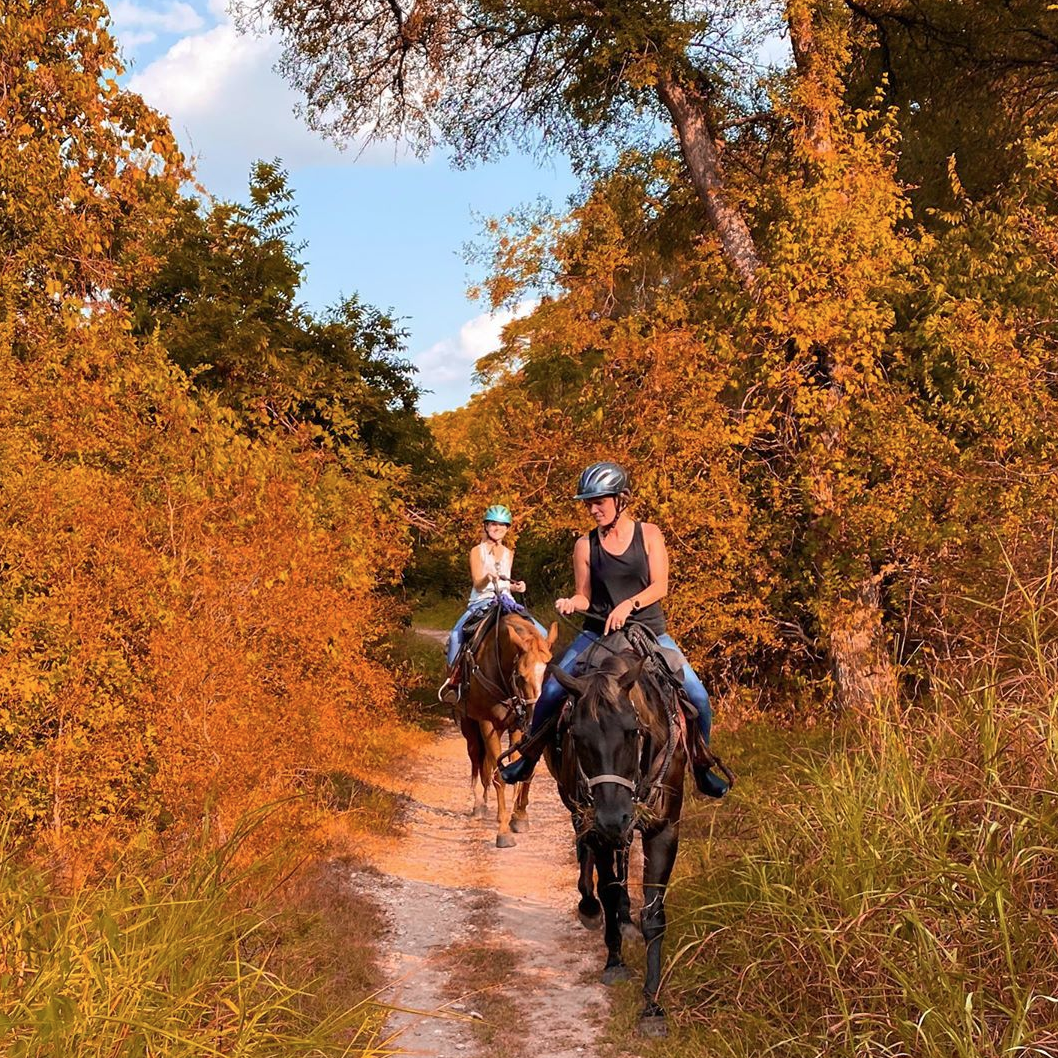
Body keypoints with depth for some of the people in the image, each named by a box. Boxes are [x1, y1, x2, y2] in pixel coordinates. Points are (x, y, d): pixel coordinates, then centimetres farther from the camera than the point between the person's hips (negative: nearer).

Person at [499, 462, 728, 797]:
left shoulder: (648, 534, -1)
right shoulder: (585, 546, 1)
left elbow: (660, 586, -7)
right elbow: (585, 596, 5)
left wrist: (628, 604, -23)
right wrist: (571, 603, -18)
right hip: (598, 632, 1)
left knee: (697, 696, -14)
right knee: (550, 691, -15)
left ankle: (702, 767, 9)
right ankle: (530, 757, 7)